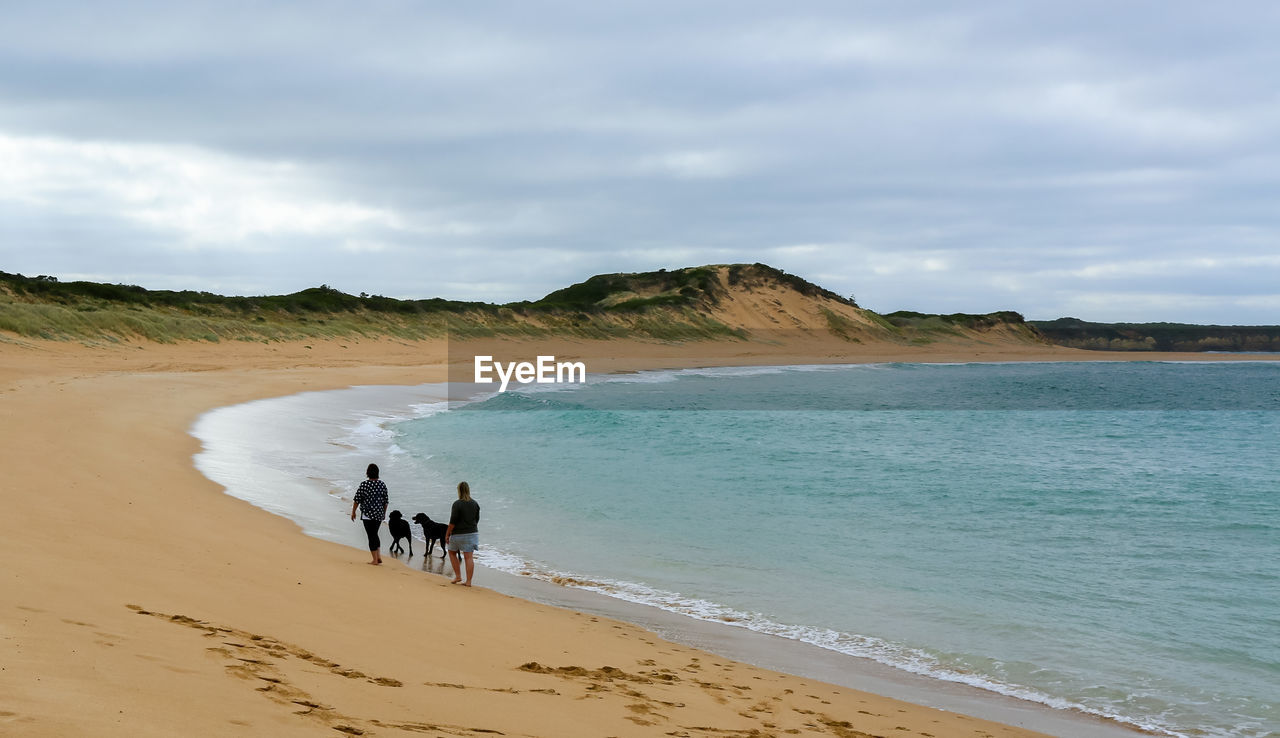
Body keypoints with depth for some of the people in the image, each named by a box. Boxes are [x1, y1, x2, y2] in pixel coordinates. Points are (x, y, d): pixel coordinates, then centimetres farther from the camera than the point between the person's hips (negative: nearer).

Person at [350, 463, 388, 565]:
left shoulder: (363, 485, -14)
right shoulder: (382, 484, 0)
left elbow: (357, 500, -8)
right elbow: (385, 501, 7)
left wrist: (353, 511, 5)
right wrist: (384, 513, 20)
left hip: (368, 514, -5)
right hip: (379, 514, 5)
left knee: (372, 536, 3)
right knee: (374, 534, 21)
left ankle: (375, 560, 7)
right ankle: (379, 557, 16)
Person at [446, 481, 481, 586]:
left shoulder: (457, 504, -15)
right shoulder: (475, 504, 4)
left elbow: (453, 521, -16)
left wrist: (447, 534, -8)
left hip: (459, 534, -5)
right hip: (472, 533, 5)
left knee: (452, 553, 18)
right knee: (469, 557, 3)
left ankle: (458, 576, 14)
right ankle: (468, 581, 1)